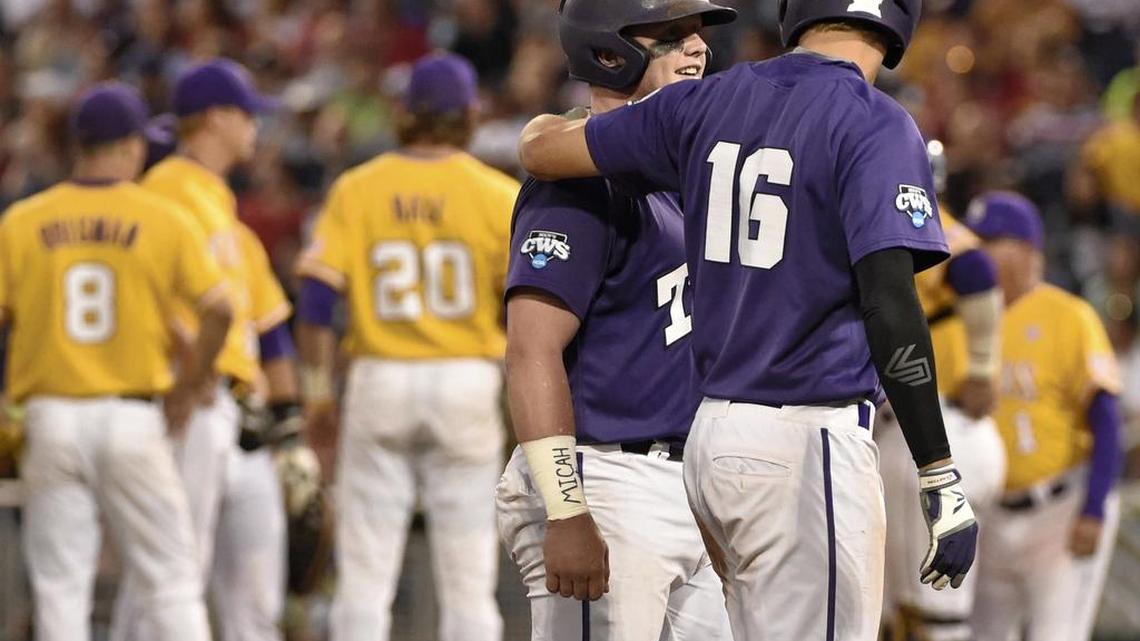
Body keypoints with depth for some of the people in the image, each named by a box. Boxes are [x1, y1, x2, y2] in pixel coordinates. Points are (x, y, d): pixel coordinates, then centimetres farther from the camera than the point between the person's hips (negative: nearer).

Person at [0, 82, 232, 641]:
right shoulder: (164, 220, -1)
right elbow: (218, 308, -10)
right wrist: (187, 386, 4)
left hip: (51, 421, 1)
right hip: (133, 418, -1)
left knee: (60, 589, 4)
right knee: (169, 582, 3)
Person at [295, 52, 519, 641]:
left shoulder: (356, 190, 0)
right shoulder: (498, 195, -3)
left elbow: (317, 297, -4)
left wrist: (317, 390, 5)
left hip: (378, 380, 1)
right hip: (467, 380, -1)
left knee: (364, 576, 3)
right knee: (467, 578, 3)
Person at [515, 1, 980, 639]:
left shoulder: (709, 103, 8)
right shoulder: (874, 125, -10)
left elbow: (545, 148, 17)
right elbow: (889, 305, -19)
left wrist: (545, 126, 43)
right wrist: (943, 484, -18)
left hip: (711, 438, 7)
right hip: (809, 443, -7)